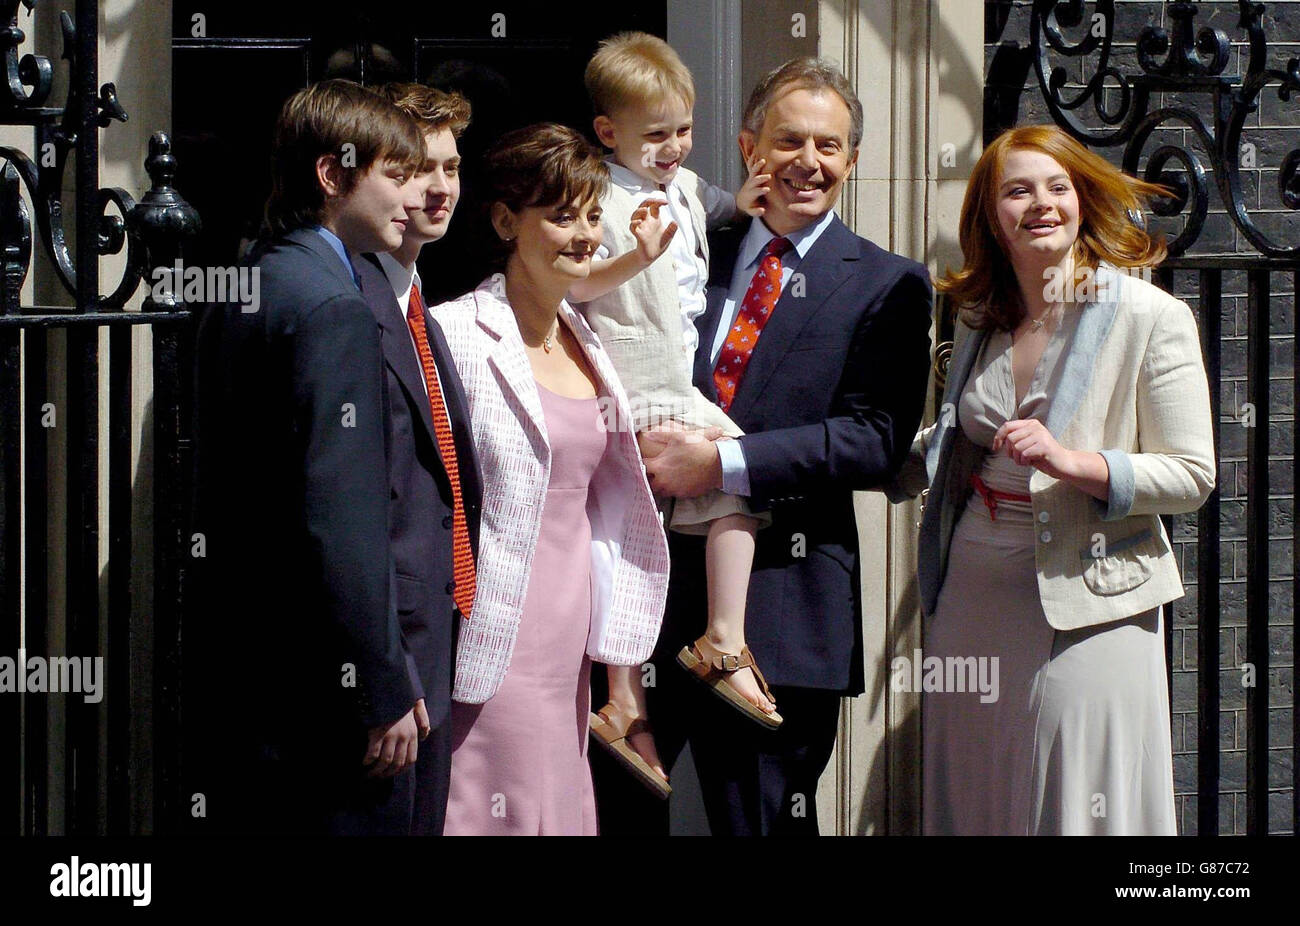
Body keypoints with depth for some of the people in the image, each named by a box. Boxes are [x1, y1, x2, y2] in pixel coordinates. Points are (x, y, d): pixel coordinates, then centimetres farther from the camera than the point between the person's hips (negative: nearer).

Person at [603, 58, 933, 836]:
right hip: (653, 579, 3)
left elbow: (876, 439, -9)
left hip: (779, 607, -3)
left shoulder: (886, 287, 2)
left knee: (761, 820, 3)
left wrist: (725, 465, -17)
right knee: (617, 809, 8)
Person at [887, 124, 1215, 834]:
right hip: (973, 597, 6)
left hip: (1085, 602, -5)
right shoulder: (980, 319, 11)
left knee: (1081, 815, -6)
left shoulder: (1151, 318, -7)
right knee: (972, 805, 8)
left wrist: (1068, 461, -21)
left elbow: (1192, 475, -10)